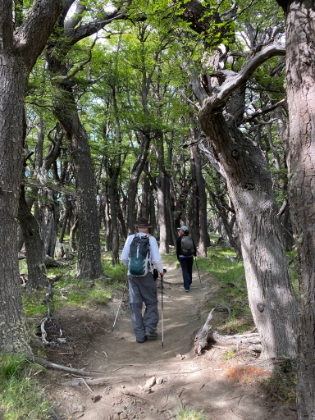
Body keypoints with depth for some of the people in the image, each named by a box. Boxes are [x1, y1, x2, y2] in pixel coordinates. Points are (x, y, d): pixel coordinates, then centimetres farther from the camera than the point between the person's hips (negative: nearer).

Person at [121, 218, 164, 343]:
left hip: (132, 274, 2)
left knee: (135, 304, 8)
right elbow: (156, 259, -7)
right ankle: (150, 329, 3)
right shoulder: (151, 239, -3)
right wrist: (161, 270, 11)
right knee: (151, 302, 13)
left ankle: (139, 335, 10)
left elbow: (124, 258, 3)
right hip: (146, 274, -2)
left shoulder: (130, 238, 3)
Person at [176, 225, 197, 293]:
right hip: (190, 257, 3)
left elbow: (177, 249, -3)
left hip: (182, 257, -3)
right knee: (189, 270, 18)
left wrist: (178, 257, 9)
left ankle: (187, 287, -7)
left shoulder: (179, 238, -6)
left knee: (185, 271, -1)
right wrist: (195, 254, 21)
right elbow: (194, 247, 3)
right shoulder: (190, 238, 0)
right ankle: (189, 284, 34)